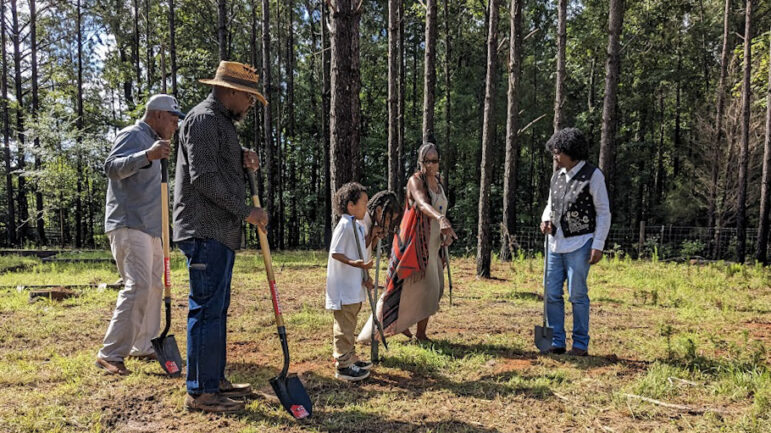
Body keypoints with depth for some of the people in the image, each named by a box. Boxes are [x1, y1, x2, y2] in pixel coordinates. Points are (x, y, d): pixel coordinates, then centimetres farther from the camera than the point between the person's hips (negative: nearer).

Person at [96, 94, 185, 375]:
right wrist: (148, 155, -40)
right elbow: (112, 167, -27)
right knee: (138, 286, -18)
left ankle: (143, 346, 22)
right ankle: (111, 354, -15)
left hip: (150, 228, 11)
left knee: (153, 286, 13)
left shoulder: (151, 141, 23)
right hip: (129, 226, -11)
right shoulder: (133, 135, -8)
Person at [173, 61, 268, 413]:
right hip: (206, 231, -10)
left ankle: (215, 380, 23)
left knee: (216, 308, 14)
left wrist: (243, 160, 6)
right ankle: (200, 392, 1)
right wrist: (246, 211, -14)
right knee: (207, 309, -7)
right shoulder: (204, 119, -10)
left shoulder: (222, 121, 22)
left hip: (221, 232, 11)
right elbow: (204, 177, -19)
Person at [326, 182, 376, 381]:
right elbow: (335, 253, -20)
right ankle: (343, 366, 4)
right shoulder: (345, 225, -16)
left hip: (354, 286, 10)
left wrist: (365, 276, 13)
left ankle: (350, 359, 31)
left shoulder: (358, 226, 14)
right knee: (344, 326, -3)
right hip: (343, 288, -10)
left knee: (349, 325, 19)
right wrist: (354, 263, -32)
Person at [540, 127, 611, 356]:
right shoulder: (557, 175, 11)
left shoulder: (593, 175, -6)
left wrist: (598, 245, -11)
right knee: (551, 294, 6)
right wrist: (546, 220, -1)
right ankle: (557, 342, 18)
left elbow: (604, 213, -5)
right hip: (555, 243, 6)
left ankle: (581, 344, 14)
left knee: (577, 295, 0)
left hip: (579, 245, -6)